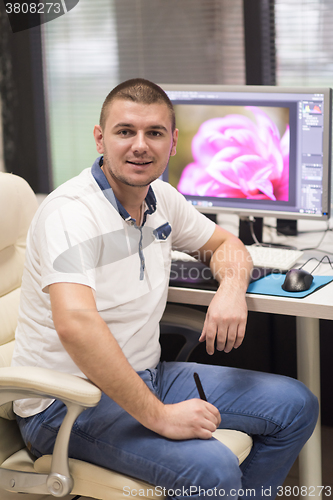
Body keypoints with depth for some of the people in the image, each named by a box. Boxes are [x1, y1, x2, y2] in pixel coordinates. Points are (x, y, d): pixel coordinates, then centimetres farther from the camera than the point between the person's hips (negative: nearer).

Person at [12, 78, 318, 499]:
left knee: (296, 406, 6)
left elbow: (224, 243, 21)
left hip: (143, 377, 9)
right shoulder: (71, 212, -22)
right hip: (68, 404, -8)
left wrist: (233, 288, -4)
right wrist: (158, 415, -32)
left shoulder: (161, 198, 4)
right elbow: (75, 324, -36)